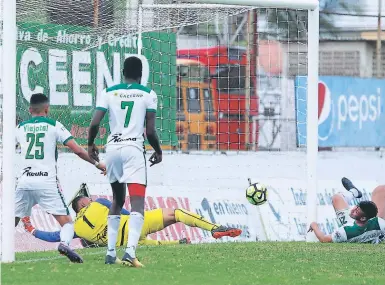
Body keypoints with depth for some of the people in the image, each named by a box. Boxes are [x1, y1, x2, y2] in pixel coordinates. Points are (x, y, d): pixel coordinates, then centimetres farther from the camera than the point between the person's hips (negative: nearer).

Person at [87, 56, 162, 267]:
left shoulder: (109, 93, 8)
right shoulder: (148, 94, 2)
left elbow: (95, 123, 0)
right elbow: (150, 131, -2)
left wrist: (90, 144, 19)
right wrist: (158, 151, 15)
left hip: (112, 148, 4)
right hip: (134, 149, -4)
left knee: (117, 200, 21)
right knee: (137, 203, -10)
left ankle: (110, 252, 18)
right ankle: (130, 250, -29)